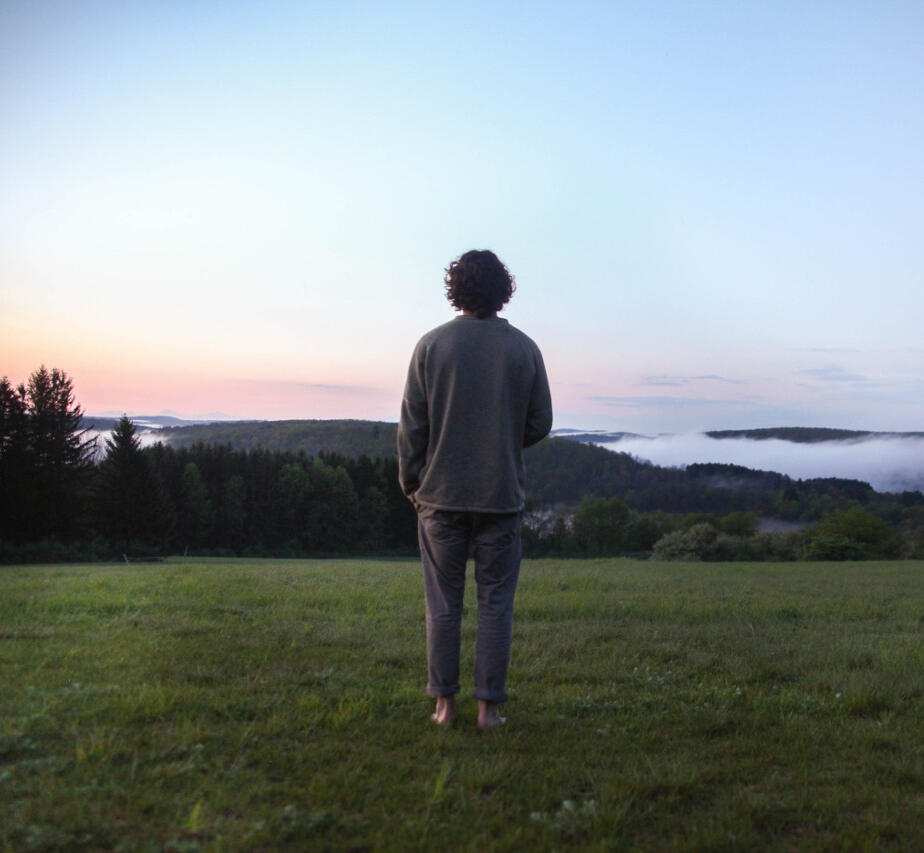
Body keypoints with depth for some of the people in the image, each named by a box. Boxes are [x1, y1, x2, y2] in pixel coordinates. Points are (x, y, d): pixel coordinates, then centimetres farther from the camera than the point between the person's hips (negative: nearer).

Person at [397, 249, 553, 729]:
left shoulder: (431, 346, -3)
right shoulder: (524, 349, -1)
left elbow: (412, 425, -2)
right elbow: (540, 424, 5)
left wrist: (411, 483, 10)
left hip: (441, 496, 0)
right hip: (502, 496, 0)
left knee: (443, 604, 9)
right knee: (495, 604, 8)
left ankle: (444, 702, 14)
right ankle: (489, 705, 11)